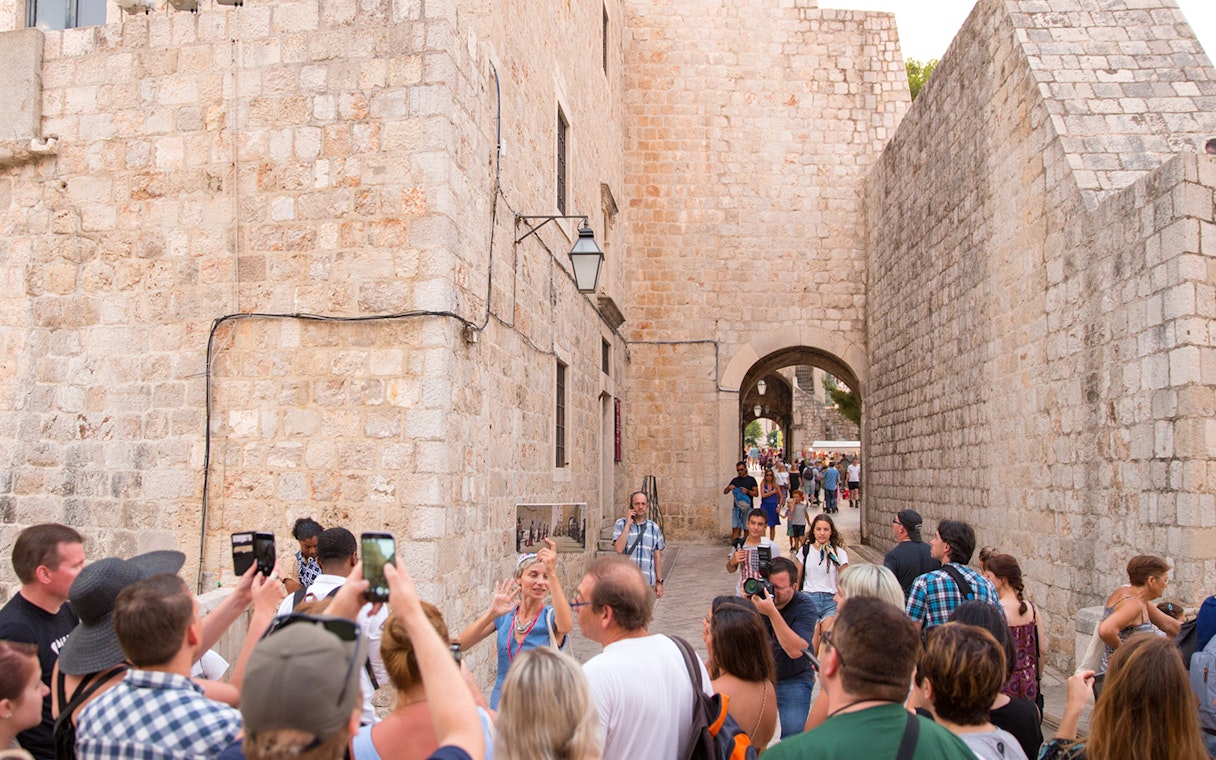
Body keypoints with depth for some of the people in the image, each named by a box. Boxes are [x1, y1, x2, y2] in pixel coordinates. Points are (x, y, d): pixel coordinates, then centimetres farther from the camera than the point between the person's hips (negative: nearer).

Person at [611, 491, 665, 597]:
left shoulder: (654, 528, 8)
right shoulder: (621, 524, 1)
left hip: (647, 582, 2)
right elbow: (619, 549, -14)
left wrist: (659, 582, 7)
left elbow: (657, 558, 11)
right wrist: (628, 525, -12)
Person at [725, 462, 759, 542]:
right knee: (735, 529, -4)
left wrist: (748, 491, -19)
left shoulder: (751, 480, 4)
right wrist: (729, 488, -8)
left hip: (747, 508, -2)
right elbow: (725, 492, 14)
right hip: (736, 507, 3)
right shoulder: (735, 480, 13)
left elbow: (756, 494, 0)